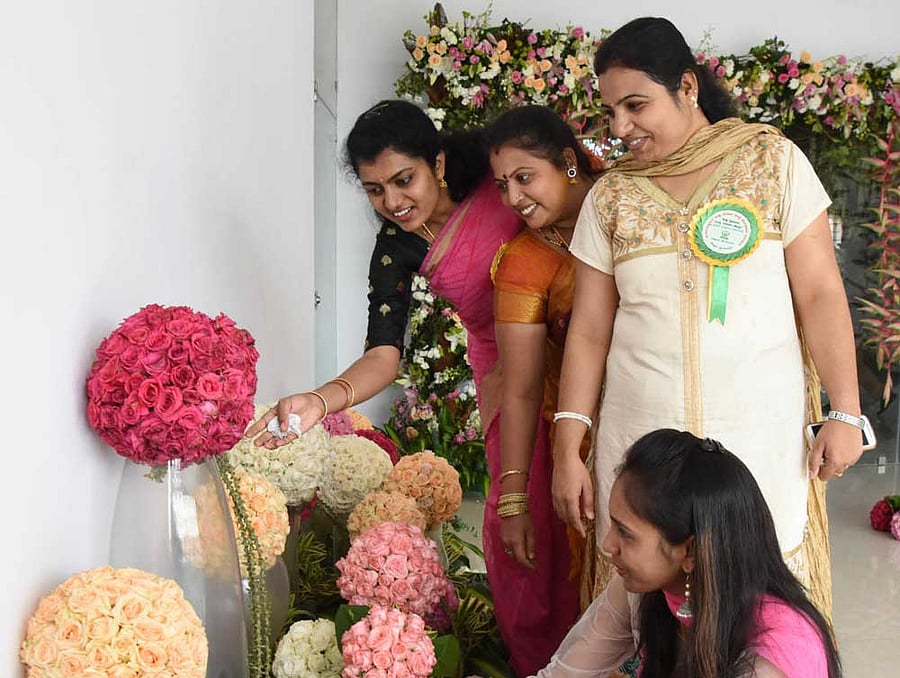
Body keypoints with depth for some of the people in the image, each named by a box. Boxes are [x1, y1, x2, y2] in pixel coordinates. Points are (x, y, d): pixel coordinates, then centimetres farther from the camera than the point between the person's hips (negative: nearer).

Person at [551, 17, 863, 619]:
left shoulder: (773, 161, 0)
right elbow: (589, 331, 6)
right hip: (642, 441, 2)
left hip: (762, 437, -2)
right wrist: (567, 451, 2)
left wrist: (845, 413, -5)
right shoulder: (610, 196, 6)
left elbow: (820, 296, -1)